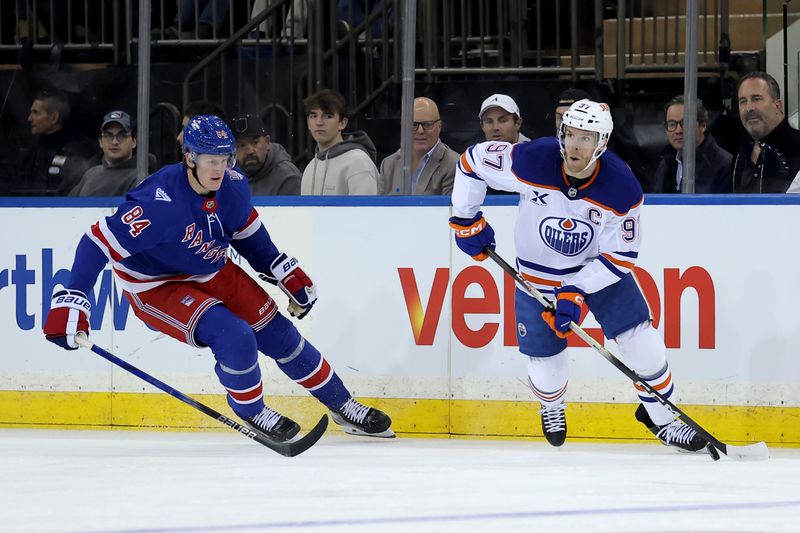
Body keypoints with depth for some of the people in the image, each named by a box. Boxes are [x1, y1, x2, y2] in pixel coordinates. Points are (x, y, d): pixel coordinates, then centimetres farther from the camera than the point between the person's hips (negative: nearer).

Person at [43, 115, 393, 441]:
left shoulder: (233, 187, -13)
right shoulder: (162, 201, -35)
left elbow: (247, 232, 10)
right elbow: (100, 242, -34)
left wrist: (285, 273, 10)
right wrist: (71, 301, -40)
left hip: (212, 272, 7)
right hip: (155, 288, -7)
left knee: (278, 333, 7)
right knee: (234, 337, -24)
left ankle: (343, 407, 24)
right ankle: (251, 412, 5)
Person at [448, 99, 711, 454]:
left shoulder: (622, 189, -27)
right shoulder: (531, 161, -29)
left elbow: (620, 256, -18)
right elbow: (473, 161, -14)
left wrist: (577, 291, -26)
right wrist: (467, 220, -9)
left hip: (599, 267, 0)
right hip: (537, 274, 0)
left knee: (640, 341, -10)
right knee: (546, 367, 3)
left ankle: (660, 417, 12)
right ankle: (551, 406, 40)